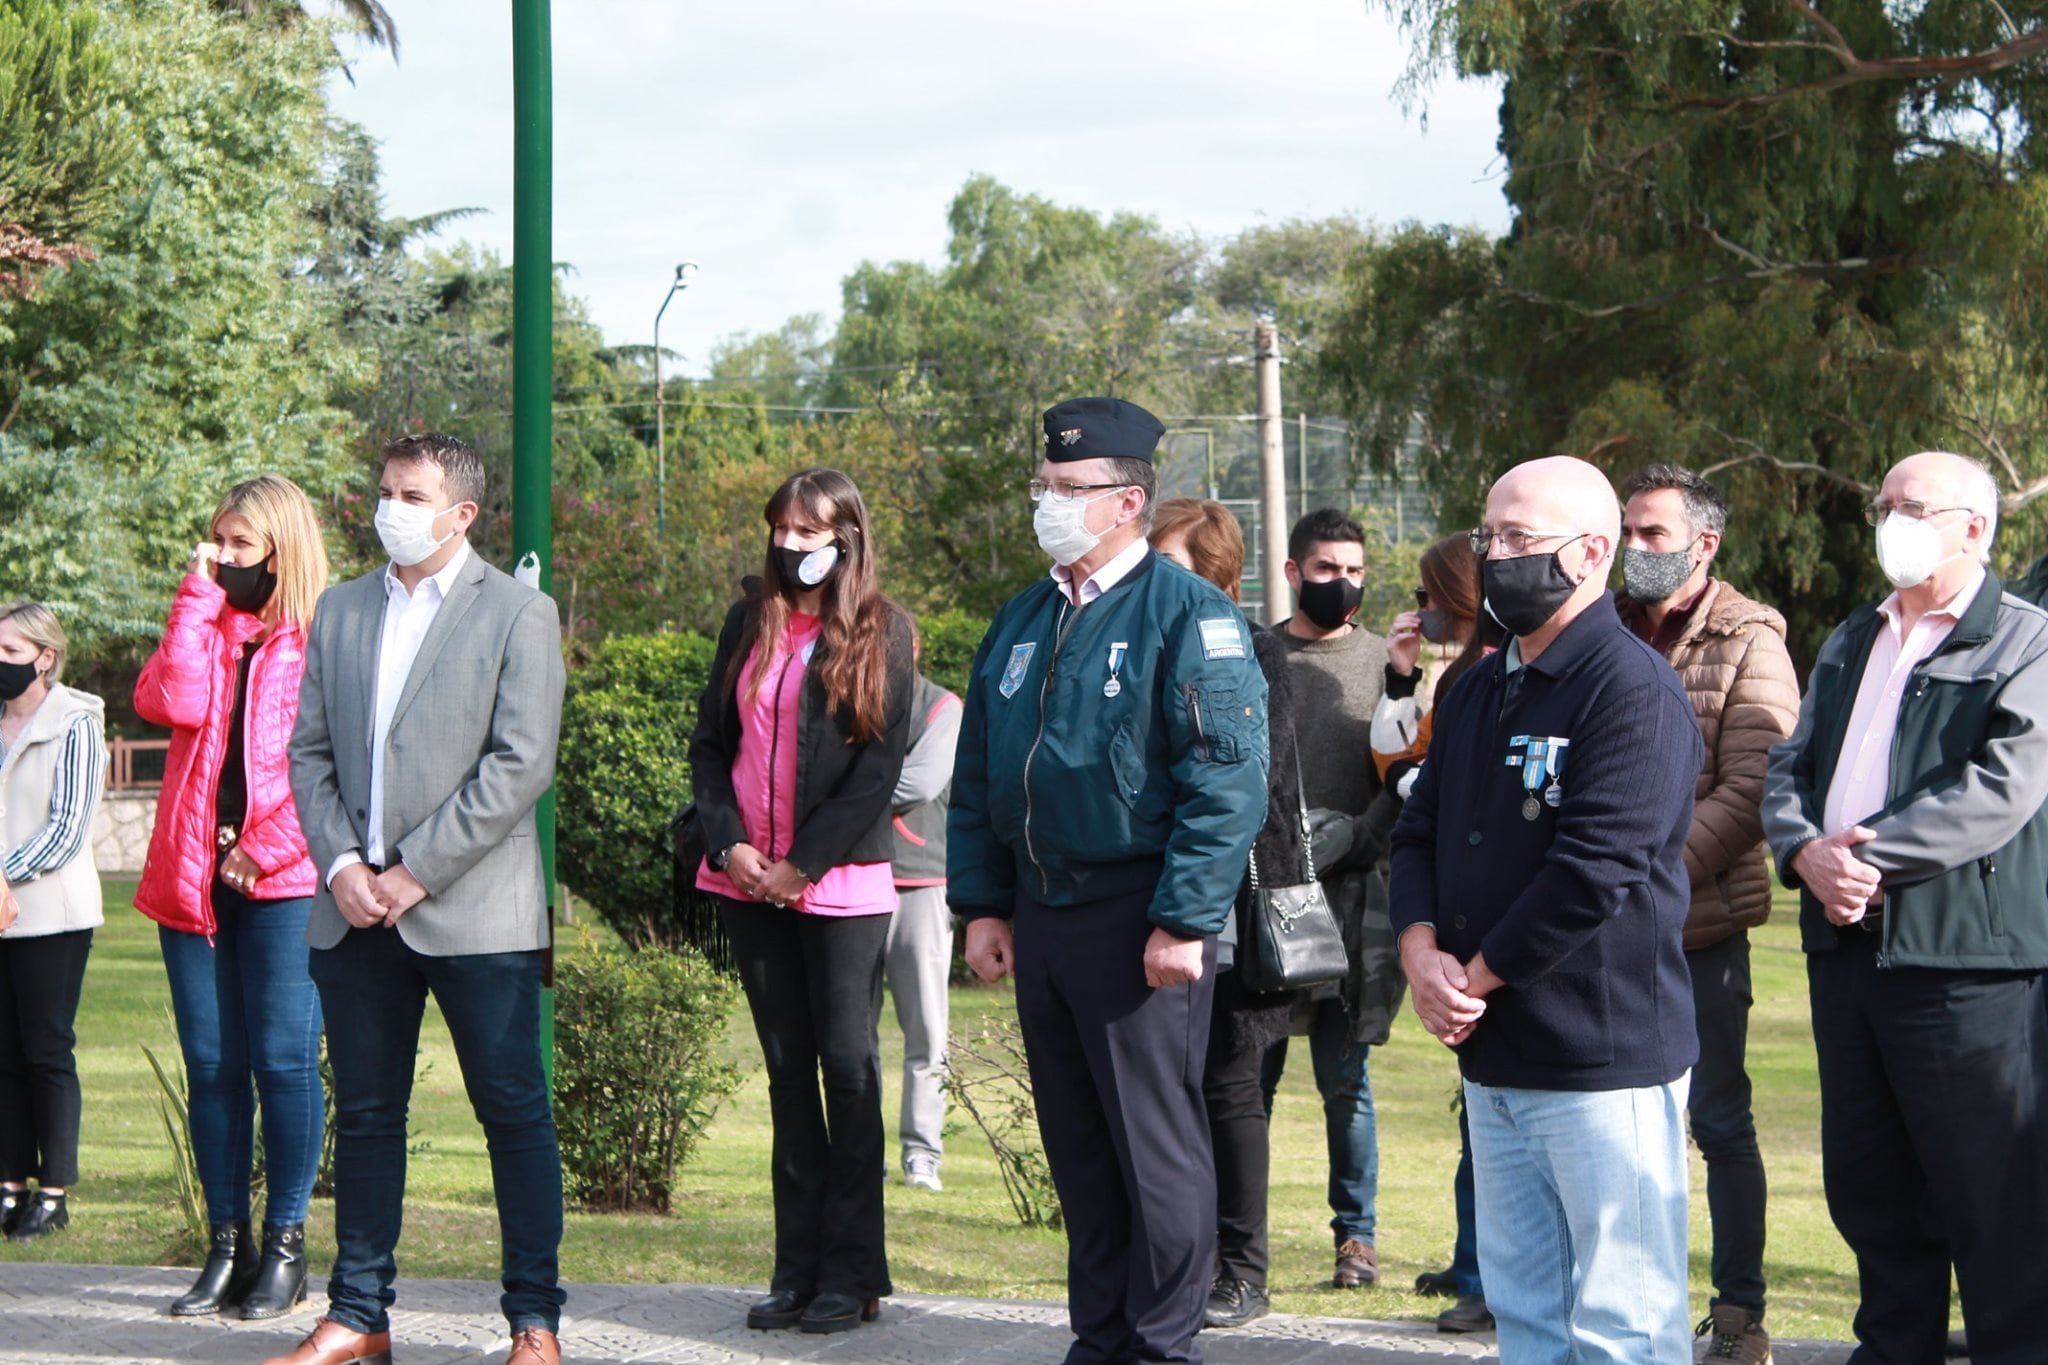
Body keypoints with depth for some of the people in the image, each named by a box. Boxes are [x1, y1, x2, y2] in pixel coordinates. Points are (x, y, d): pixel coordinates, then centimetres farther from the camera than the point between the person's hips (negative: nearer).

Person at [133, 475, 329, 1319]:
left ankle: (285, 1247, 5)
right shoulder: (202, 631, 15)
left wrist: (266, 851, -11)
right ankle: (226, 1246, 12)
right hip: (192, 878, 5)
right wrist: (198, 597, -3)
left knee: (283, 1061, -3)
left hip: (282, 882, -5)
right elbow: (172, 704, -6)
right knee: (211, 1065, 6)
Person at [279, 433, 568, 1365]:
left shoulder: (518, 614, -2)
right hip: (356, 908, 5)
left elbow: (522, 764, -10)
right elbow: (309, 751, 12)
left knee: (514, 1114, 0)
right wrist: (339, 864, -4)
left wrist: (415, 871, -13)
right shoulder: (341, 610, 14)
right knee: (365, 1114, 10)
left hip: (475, 911, -5)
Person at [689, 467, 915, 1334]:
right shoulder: (749, 625, 11)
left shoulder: (879, 633, -2)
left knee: (847, 1064, -3)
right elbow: (709, 742, 12)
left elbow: (879, 766, -8)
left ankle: (851, 1273, 2)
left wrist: (804, 864, -12)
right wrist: (727, 842, -4)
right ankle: (798, 1269, 12)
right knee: (787, 1067, 8)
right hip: (750, 881, 5)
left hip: (840, 884, -5)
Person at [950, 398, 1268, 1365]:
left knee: (1156, 1141, 0)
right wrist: (981, 905, 11)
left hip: (1136, 915, -7)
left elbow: (1226, 785, -15)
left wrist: (1183, 922, -19)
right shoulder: (1022, 621, 14)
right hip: (1039, 914, 7)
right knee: (1075, 1141, 13)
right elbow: (975, 776, 19)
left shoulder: (1187, 615, -9)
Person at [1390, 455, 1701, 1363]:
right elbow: (1419, 829, 14)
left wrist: (1478, 975, -13)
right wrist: (1421, 949, -5)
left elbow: (1595, 870, -21)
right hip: (1492, 1056, 8)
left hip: (1602, 1058, -8)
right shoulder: (1479, 691, 15)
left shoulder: (1633, 691, -13)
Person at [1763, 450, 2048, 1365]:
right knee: (1867, 1187, 13)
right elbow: (1788, 766, 13)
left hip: (1965, 957, -7)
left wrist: (1873, 854, -19)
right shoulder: (1850, 644, 20)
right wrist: (1805, 851, -9)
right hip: (1845, 947, 7)